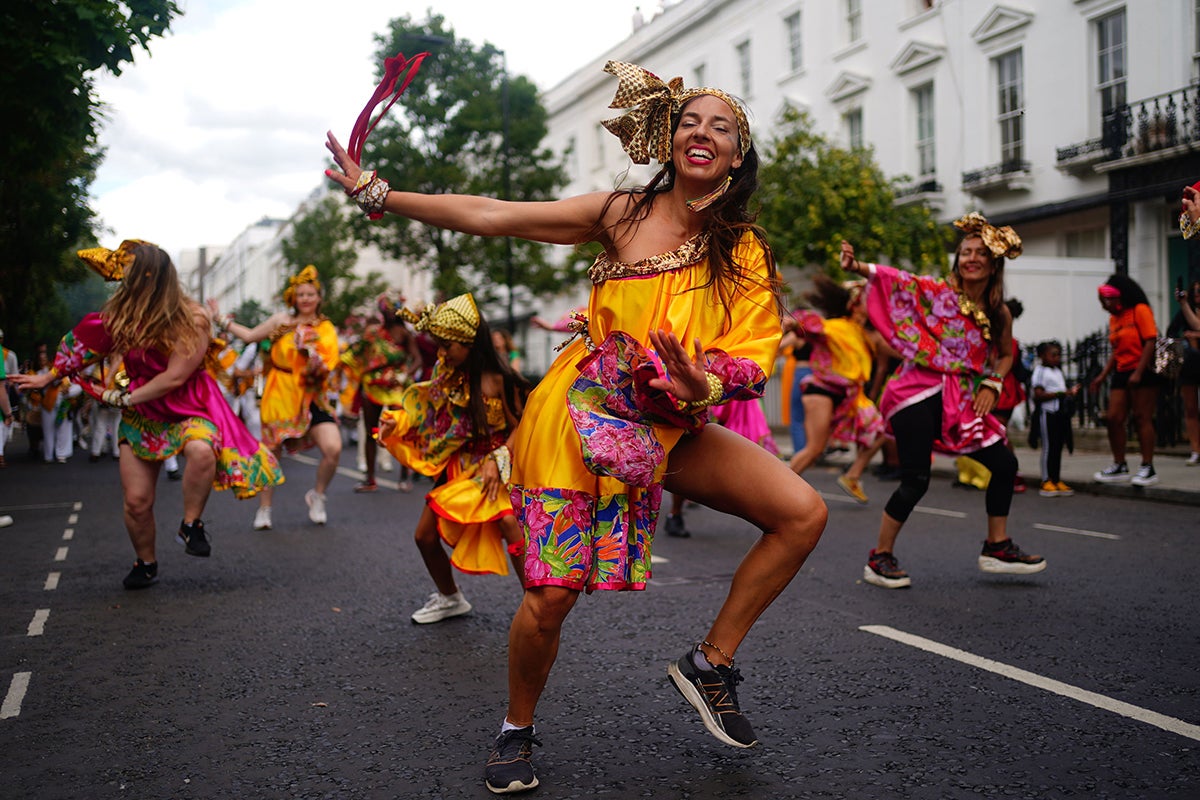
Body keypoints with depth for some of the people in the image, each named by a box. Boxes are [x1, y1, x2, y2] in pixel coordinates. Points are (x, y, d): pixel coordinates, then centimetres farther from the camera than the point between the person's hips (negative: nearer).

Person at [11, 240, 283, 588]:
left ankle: (191, 526, -19)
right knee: (136, 501, 1)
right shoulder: (122, 315, -3)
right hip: (141, 416, 4)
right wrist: (50, 376, 21)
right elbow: (85, 344, 14)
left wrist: (124, 397, -14)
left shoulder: (192, 319, -19)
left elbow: (174, 378, -21)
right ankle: (145, 563, 27)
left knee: (201, 450, -39)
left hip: (188, 410, -4)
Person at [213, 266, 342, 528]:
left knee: (333, 448, -17)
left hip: (312, 398, 0)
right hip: (280, 396, 0)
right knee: (271, 453, 5)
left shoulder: (326, 330, 4)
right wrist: (221, 318, 16)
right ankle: (264, 509, 25)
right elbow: (249, 336, 14)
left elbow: (324, 369, -5)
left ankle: (317, 496, 9)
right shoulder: (282, 320, 3)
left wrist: (311, 353, -22)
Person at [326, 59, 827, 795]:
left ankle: (711, 664, 4)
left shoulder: (745, 249, 0)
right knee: (551, 596, -9)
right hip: (584, 415, -3)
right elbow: (488, 217, -6)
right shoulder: (623, 214, -6)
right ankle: (518, 731, 21)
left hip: (672, 429, 3)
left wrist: (703, 385, -30)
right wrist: (377, 194, -7)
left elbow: (752, 359, -7)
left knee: (803, 513, -12)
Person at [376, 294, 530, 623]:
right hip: (457, 467, 7)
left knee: (508, 522, -31)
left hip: (492, 466, -7)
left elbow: (518, 428, -13)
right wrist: (395, 421, -2)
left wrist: (497, 461, -23)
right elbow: (424, 405, 14)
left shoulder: (498, 379, -17)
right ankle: (449, 599, 34)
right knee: (424, 536, 8)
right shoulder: (446, 373, 1)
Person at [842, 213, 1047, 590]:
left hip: (960, 400, 6)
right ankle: (879, 559, 3)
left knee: (1004, 463, 7)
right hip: (920, 393, -6)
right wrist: (858, 266, -32)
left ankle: (997, 547, 24)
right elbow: (896, 279, -15)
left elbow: (1006, 354, 22)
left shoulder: (998, 314, 8)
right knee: (915, 480, -12)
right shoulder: (937, 291, -5)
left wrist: (992, 385, 5)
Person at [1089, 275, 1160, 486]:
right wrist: (1102, 376, 9)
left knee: (1142, 418, -5)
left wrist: (1138, 373, -20)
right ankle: (1119, 467, 11)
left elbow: (1150, 342, -13)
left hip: (1143, 373, -7)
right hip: (1121, 373, 7)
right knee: (1113, 418, 1)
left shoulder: (1140, 310, -6)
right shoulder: (1114, 318, 14)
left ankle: (1148, 468, 1)